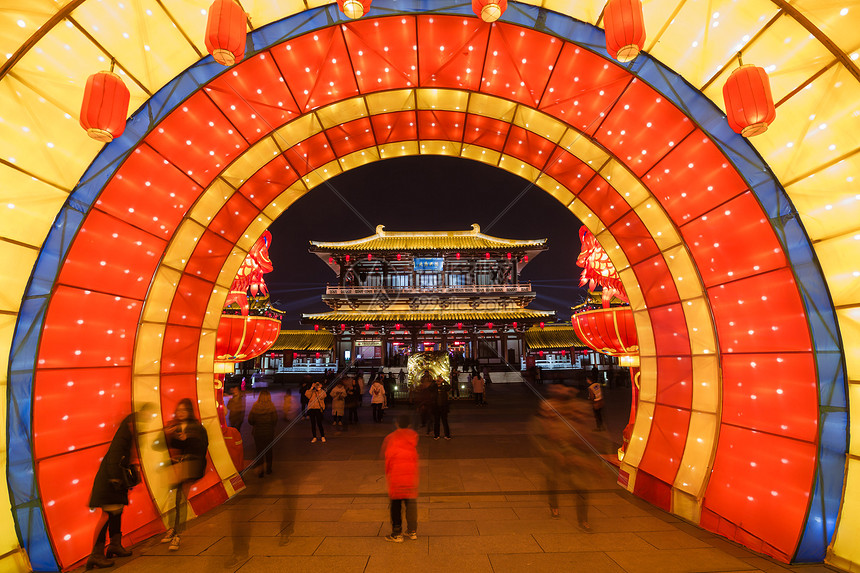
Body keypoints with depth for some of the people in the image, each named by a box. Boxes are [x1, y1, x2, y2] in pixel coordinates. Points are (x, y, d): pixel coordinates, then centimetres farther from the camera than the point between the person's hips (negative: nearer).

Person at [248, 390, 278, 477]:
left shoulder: (255, 406, -10)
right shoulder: (271, 407, -13)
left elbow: (250, 420, -6)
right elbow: (275, 420, -12)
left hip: (257, 432, 0)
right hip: (269, 432, 0)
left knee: (259, 450, 12)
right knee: (268, 450, 16)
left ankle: (260, 470, 15)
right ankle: (268, 469, 27)